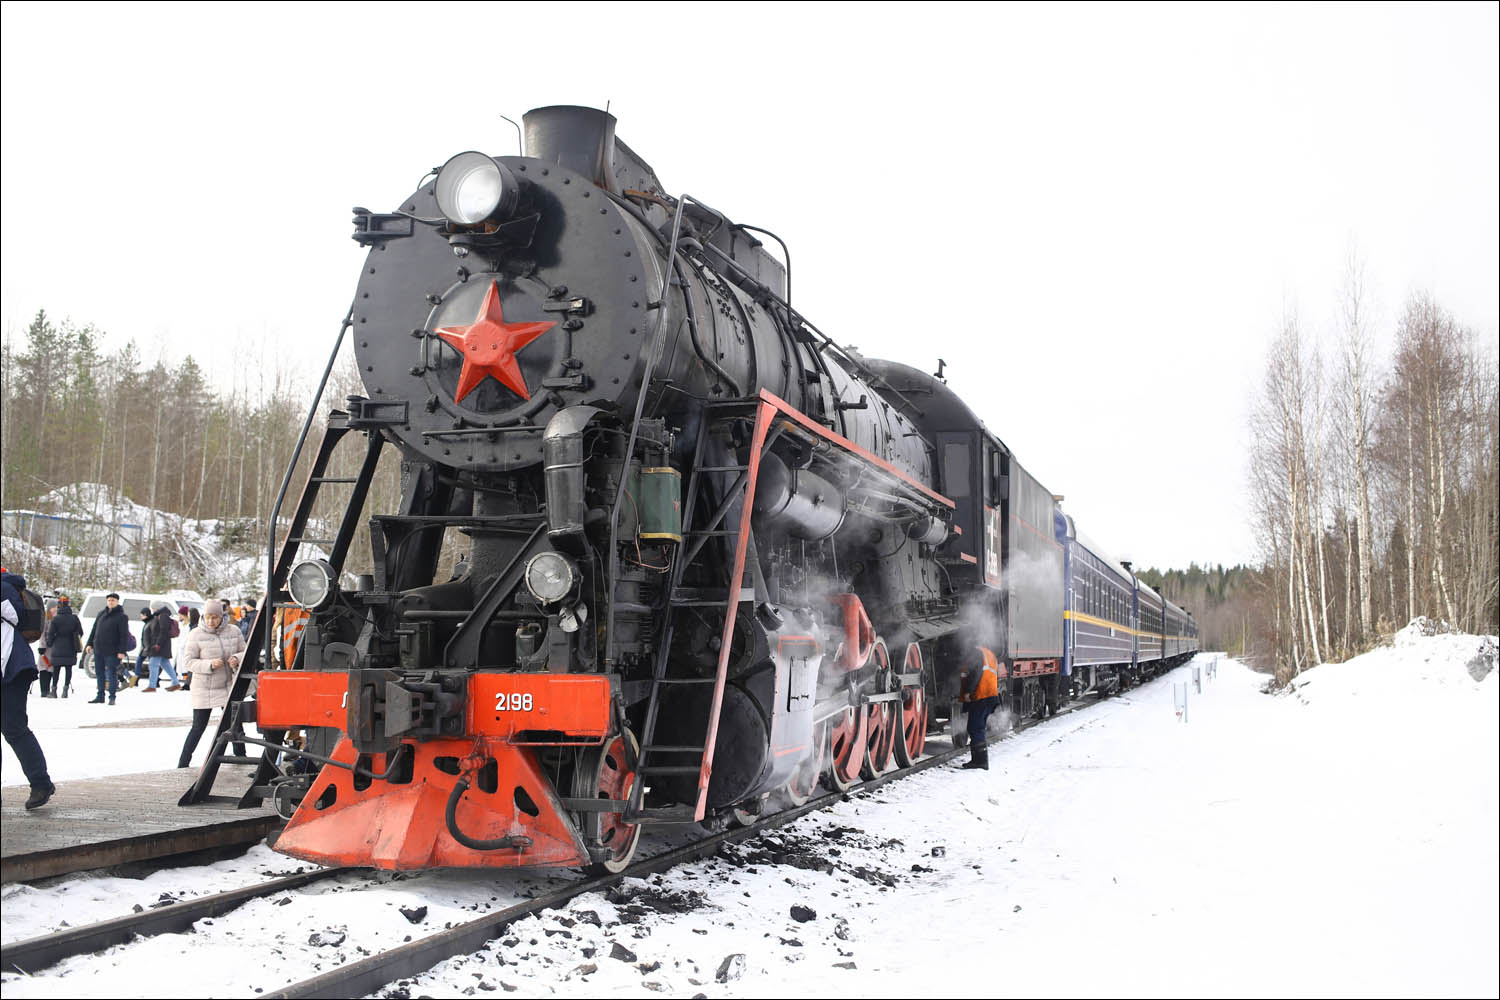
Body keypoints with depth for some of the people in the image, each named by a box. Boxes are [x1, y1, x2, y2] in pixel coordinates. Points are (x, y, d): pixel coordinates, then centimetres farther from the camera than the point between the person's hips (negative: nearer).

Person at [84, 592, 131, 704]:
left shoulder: (121, 617, -5)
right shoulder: (102, 614, 13)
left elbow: (124, 635, -10)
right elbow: (94, 630, 18)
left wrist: (122, 651, -16)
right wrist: (90, 644, 10)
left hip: (112, 652, -6)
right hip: (98, 650, 6)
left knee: (111, 674, -3)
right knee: (99, 674, 11)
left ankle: (112, 697, 4)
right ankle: (100, 696, 19)